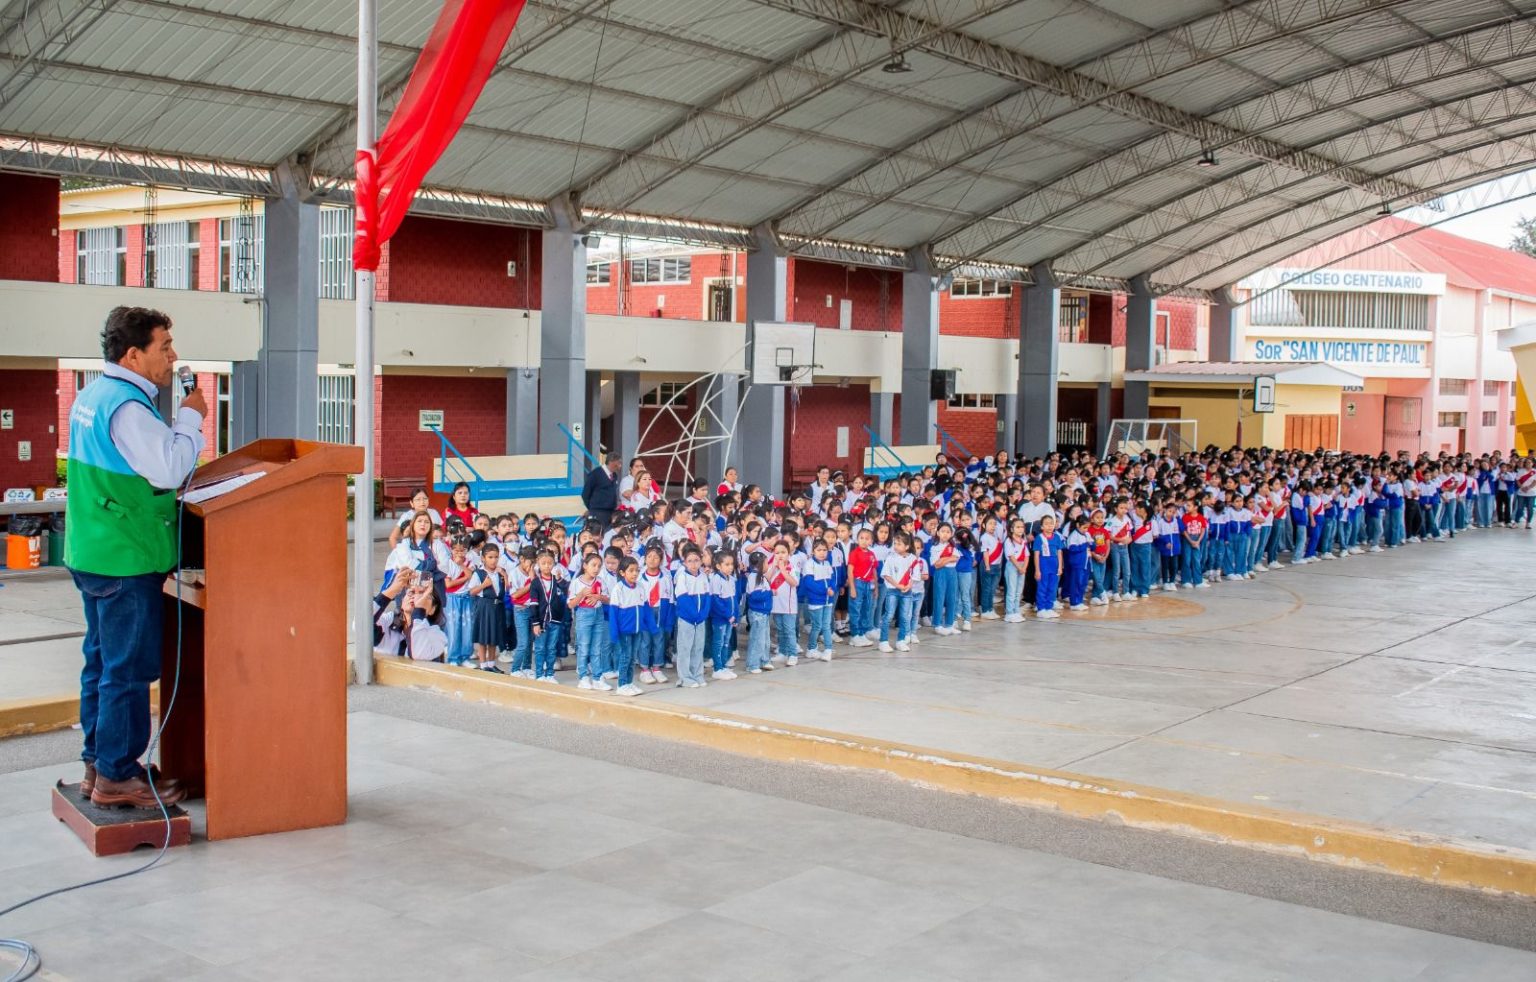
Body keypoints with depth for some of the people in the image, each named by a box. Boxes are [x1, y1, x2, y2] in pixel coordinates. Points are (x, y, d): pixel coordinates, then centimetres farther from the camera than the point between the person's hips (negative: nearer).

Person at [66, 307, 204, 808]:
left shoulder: (93, 395, 13)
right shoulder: (127, 405, -19)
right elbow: (170, 469, -25)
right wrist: (190, 417, -14)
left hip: (92, 553, 10)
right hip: (127, 559, -10)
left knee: (103, 660, 17)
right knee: (129, 669, -3)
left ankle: (97, 764, 26)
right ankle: (117, 777, 3)